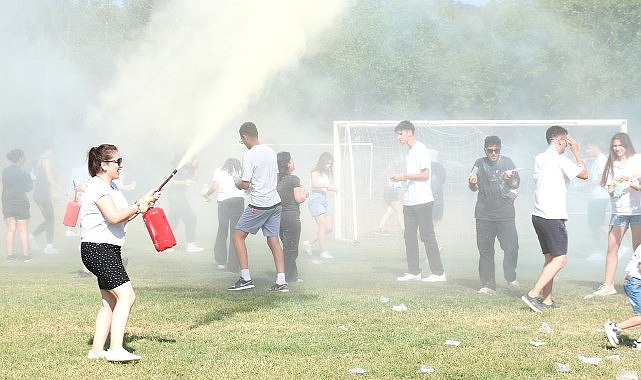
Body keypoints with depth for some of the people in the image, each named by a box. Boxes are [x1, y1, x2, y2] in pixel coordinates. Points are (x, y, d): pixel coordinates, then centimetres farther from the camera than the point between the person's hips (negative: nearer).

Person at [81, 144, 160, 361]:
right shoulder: (97, 187, -13)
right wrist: (138, 207, -11)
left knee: (110, 301, 12)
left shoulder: (111, 186, 19)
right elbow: (114, 216, -24)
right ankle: (116, 350, -22)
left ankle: (97, 349, 15)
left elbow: (123, 218, 20)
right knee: (126, 296, -18)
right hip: (97, 248, -11)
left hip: (108, 250, 11)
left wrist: (144, 202, 10)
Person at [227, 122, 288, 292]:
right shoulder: (271, 152, 10)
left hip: (259, 205, -7)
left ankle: (246, 278, -2)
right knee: (273, 239, 9)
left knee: (238, 236, 3)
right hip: (275, 203, 7)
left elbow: (246, 184, -15)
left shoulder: (249, 155, -14)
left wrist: (239, 184, 6)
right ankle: (281, 282, 3)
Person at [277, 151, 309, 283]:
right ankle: (288, 277, 3)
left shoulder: (276, 179, 6)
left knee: (287, 247, 15)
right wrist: (305, 194, 9)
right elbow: (299, 199, -13)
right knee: (291, 249, 1)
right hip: (291, 216, -7)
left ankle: (293, 276, 20)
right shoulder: (294, 179, -13)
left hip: (278, 216, 7)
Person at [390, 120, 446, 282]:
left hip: (422, 200, -9)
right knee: (409, 236, 8)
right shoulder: (409, 152, 17)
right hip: (409, 201, 9)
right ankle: (413, 272, 13)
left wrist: (403, 176, -15)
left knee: (427, 236, -7)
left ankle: (438, 272, -4)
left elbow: (425, 174, -17)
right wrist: (399, 178, 7)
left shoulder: (421, 150, -10)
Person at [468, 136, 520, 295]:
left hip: (505, 213, -1)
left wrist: (511, 178, -11)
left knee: (511, 247, -8)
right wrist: (472, 182, -12)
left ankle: (511, 278, 14)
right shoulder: (480, 164, 9)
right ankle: (488, 285, 6)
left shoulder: (507, 162, 9)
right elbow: (474, 188, 12)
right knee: (485, 250, 1)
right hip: (484, 214, 1)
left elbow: (516, 184, 12)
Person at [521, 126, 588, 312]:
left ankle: (547, 299, 12)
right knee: (560, 259, -8)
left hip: (538, 215, 9)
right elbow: (584, 174, -4)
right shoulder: (559, 159, -11)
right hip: (553, 217, -9)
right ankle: (533, 294, -18)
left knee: (549, 258, 14)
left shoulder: (539, 158, 14)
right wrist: (576, 151, 7)